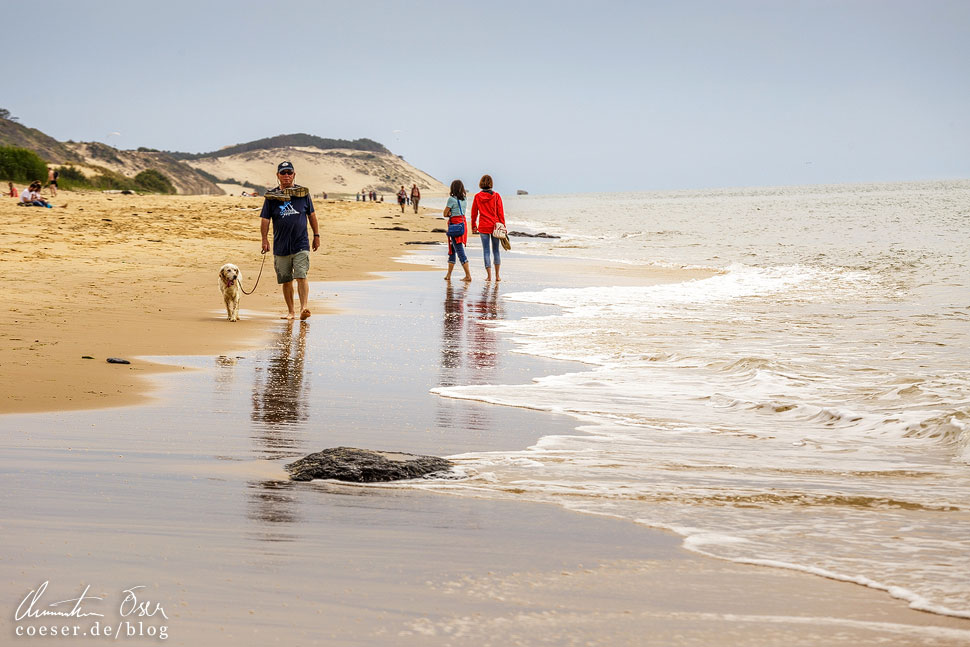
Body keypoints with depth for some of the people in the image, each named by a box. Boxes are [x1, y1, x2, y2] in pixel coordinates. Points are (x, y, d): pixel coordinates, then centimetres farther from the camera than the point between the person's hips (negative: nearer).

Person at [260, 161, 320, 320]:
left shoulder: (303, 193, 5)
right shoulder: (271, 196, 3)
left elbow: (312, 215, 13)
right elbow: (265, 219, 5)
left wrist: (316, 235, 11)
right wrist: (264, 239, -5)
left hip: (301, 245, -1)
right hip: (281, 246, 1)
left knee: (301, 276, -15)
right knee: (286, 280, 8)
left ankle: (303, 308, -21)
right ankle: (290, 311, 19)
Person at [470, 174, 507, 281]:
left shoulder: (477, 196, -2)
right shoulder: (496, 196, -4)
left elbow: (474, 213, 4)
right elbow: (501, 213, -3)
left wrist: (473, 226, 15)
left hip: (483, 227, 0)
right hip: (495, 226, 0)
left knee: (486, 251, 3)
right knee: (496, 250, 11)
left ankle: (489, 276, 0)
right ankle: (497, 275, 11)